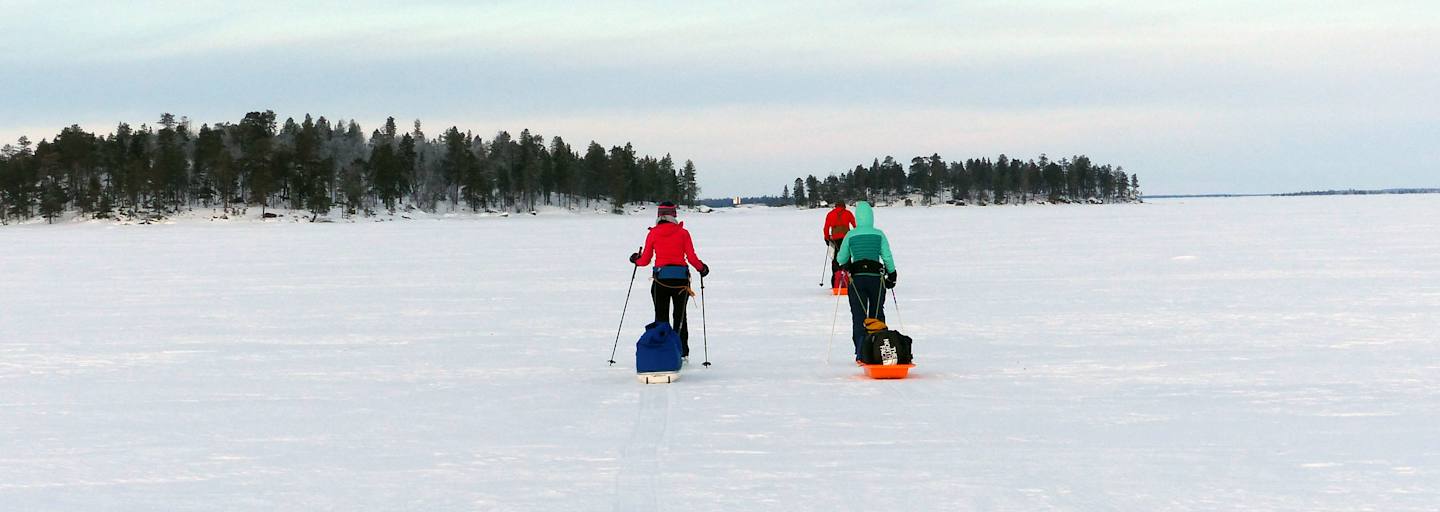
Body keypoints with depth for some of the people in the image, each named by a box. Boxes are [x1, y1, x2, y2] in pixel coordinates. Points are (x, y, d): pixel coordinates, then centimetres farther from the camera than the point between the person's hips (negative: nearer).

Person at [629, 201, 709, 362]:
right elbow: (692, 258, -3)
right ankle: (682, 352, 13)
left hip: (661, 278, -1)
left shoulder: (653, 234, 0)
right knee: (680, 316, 14)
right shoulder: (683, 233, -1)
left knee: (661, 317, 9)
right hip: (681, 277, 1)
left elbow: (645, 260, 3)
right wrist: (702, 268, 16)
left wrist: (635, 260, 24)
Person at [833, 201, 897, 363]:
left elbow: (841, 259, 7)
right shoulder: (879, 234, 0)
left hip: (856, 278, -1)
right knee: (877, 315, 14)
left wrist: (838, 253, 30)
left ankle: (861, 354, -7)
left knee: (858, 316, 3)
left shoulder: (850, 235, -1)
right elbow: (887, 257, 0)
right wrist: (892, 275, 14)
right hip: (876, 277, 1)